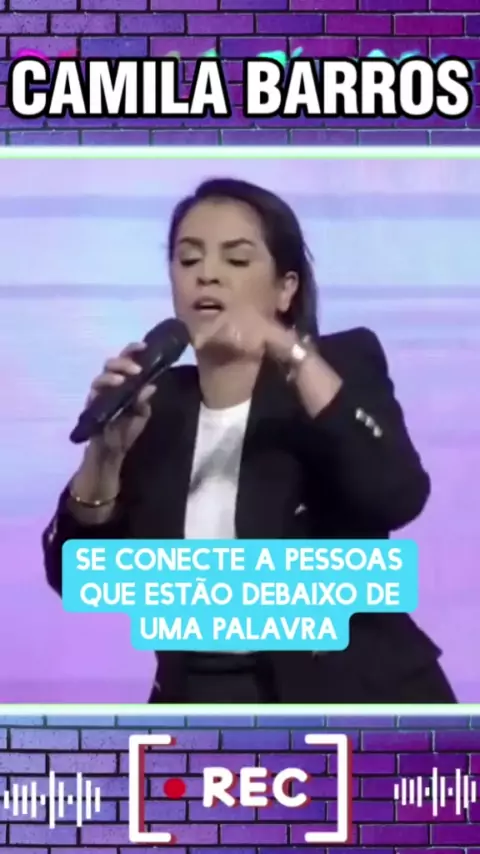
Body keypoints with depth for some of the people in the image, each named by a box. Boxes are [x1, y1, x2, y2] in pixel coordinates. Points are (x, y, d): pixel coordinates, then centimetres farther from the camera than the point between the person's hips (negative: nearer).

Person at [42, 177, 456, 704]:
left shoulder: (343, 365, -1)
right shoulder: (157, 405, 7)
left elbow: (398, 497, -21)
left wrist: (290, 353, -24)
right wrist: (107, 451, -15)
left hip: (356, 689, -2)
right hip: (201, 697, 3)